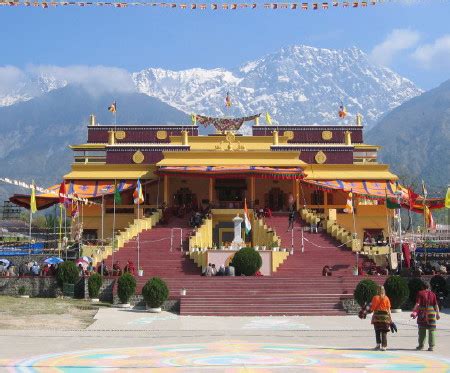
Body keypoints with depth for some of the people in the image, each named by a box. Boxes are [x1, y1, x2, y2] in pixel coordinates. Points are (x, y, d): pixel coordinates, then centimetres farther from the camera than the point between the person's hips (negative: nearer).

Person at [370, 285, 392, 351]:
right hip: (385, 316, 1)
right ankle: (384, 346, 0)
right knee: (384, 332, 4)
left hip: (377, 315, -1)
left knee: (377, 331, 11)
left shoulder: (375, 298, -4)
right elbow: (389, 309, 1)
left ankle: (378, 344, 0)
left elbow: (372, 308, -3)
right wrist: (390, 317, 5)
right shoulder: (386, 298, 1)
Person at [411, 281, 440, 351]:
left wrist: (414, 312, -14)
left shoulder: (420, 293, -2)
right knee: (432, 330, 4)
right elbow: (436, 305, 2)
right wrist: (437, 314, 7)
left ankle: (421, 345, 13)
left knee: (422, 329, 8)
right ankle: (431, 346, 0)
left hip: (422, 313, -1)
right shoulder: (433, 294, 5)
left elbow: (417, 304, -11)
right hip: (431, 313, 1)